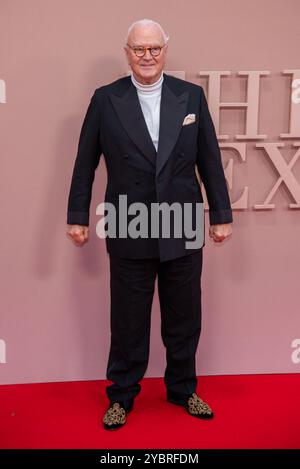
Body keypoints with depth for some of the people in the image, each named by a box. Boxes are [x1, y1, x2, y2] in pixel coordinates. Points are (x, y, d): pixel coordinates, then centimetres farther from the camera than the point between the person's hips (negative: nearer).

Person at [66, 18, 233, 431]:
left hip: (183, 231, 2)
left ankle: (183, 389, 36)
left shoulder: (192, 96, 4)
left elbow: (210, 161, 5)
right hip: (129, 235, -1)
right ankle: (121, 395, 32)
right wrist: (78, 216, 3)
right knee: (128, 322, 11)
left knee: (184, 319, 14)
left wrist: (222, 215, 4)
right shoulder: (105, 99, 0)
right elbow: (85, 163, 3)